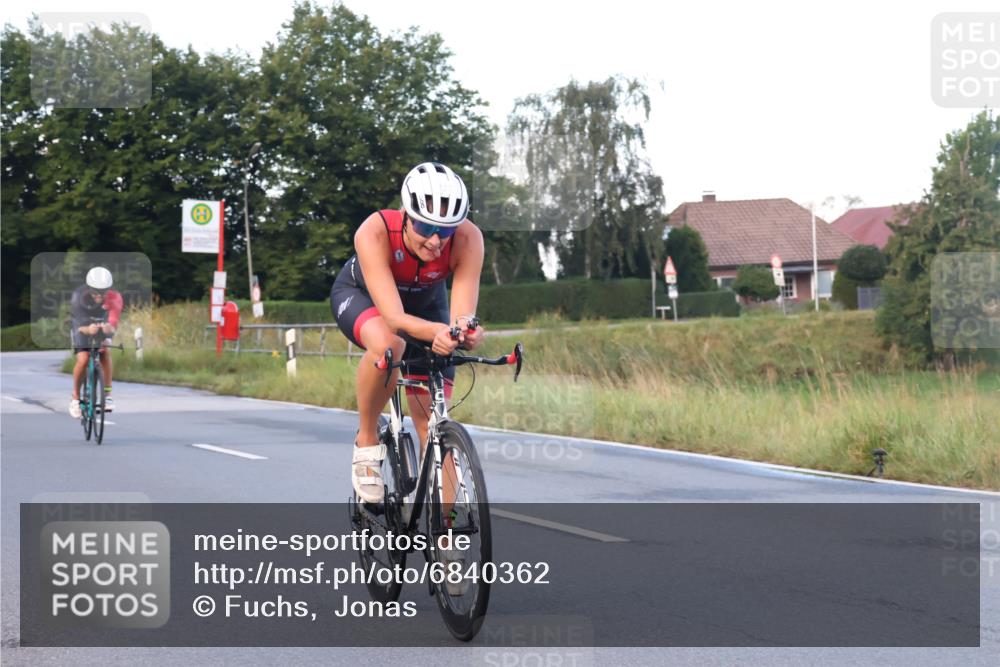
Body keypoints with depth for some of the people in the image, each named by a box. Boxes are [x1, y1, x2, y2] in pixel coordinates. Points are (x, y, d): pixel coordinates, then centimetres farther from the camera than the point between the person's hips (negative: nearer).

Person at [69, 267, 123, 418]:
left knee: (105, 353, -23)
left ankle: (107, 394, -14)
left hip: (102, 325, 2)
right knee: (83, 359, -19)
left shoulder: (114, 297, -31)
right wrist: (87, 329, -62)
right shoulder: (79, 296, -33)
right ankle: (75, 397, -1)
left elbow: (114, 323, -40)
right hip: (82, 326, -2)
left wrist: (110, 328, -65)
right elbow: (78, 324, -39)